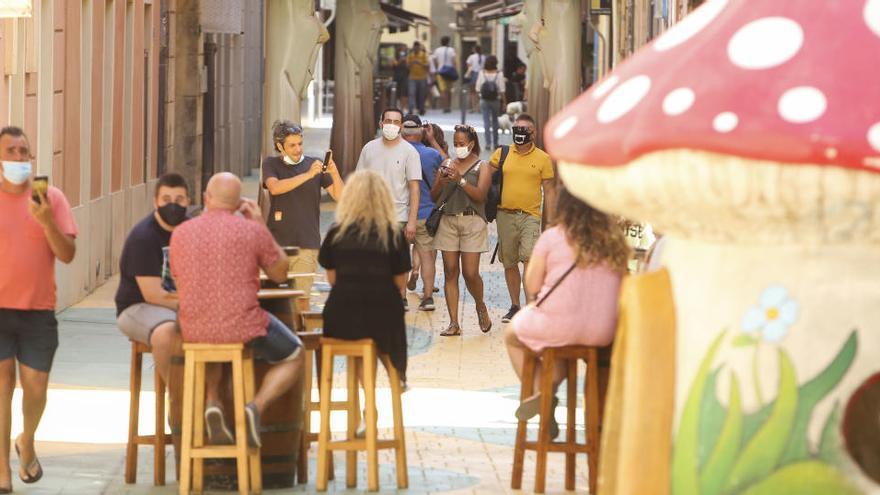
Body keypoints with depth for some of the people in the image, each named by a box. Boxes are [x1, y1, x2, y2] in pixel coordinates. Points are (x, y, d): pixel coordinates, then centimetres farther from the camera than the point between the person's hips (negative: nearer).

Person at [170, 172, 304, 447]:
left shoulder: (180, 233, 3)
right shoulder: (252, 230, -6)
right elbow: (280, 274, 8)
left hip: (193, 332, 3)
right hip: (242, 328, -3)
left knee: (211, 347, 40)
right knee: (294, 357, 21)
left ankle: (212, 402, 10)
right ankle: (257, 406, -6)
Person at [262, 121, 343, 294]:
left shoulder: (314, 164, 6)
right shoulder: (271, 164, 6)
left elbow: (340, 196, 1)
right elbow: (275, 188, -15)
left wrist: (335, 174, -18)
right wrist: (308, 175, -22)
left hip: (307, 244, 0)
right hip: (277, 243, 1)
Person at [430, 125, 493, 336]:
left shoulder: (482, 167, 4)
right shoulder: (447, 165, 14)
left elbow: (480, 195, -11)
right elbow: (434, 197, 12)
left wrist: (460, 180, -19)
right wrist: (440, 183, -8)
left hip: (472, 221, -4)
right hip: (448, 221, 4)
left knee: (470, 273, -9)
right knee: (450, 272, -1)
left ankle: (481, 307, 21)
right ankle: (454, 323, 0)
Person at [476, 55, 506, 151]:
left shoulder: (482, 73, -8)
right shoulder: (499, 74, -11)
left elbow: (478, 88, -5)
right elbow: (502, 90, -9)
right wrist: (503, 100, 1)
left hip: (484, 100, 0)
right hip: (496, 100, 0)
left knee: (486, 121, 1)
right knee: (495, 121, 15)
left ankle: (488, 143, -9)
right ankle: (495, 142, 22)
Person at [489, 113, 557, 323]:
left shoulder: (542, 158, 3)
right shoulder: (501, 154, 7)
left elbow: (549, 190, 5)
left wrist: (549, 222, 1)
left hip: (530, 215, -3)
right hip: (505, 215, 3)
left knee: (529, 258, -19)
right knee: (509, 263, 10)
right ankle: (515, 306, 22)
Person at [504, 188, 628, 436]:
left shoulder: (552, 237, -6)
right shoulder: (614, 239, 2)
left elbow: (532, 285, -3)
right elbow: (621, 283, 10)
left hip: (558, 326, -4)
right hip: (604, 332, 4)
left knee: (512, 335, 25)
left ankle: (540, 392, 13)